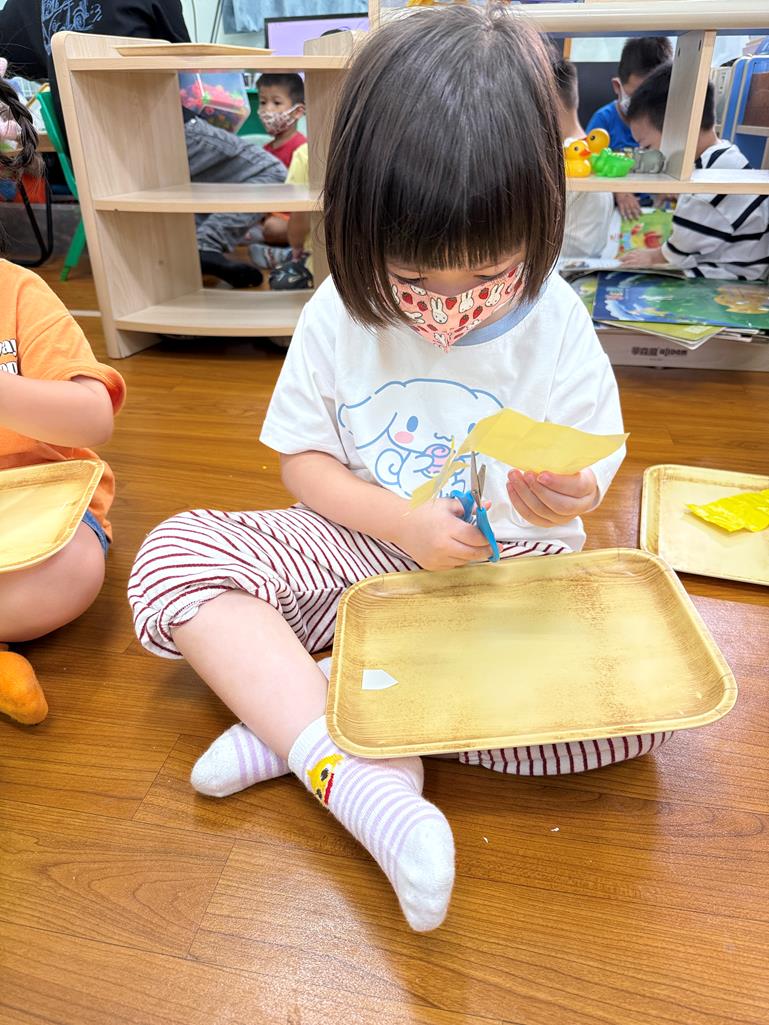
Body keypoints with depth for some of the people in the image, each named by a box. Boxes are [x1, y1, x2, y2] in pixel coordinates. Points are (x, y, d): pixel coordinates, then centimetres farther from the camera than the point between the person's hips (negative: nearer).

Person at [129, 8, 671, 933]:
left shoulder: (556, 327, -8)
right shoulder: (339, 316, -7)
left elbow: (589, 476, -3)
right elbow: (302, 461, -3)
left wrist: (565, 500, -28)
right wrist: (400, 521, -20)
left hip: (509, 571, 0)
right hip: (366, 549, 1)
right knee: (170, 556, -18)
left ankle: (297, 713, -23)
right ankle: (360, 781, -32)